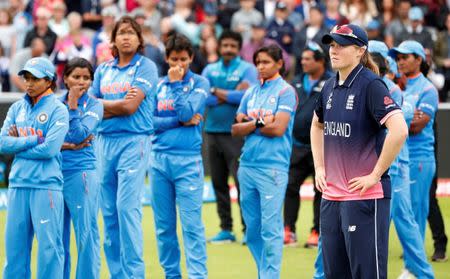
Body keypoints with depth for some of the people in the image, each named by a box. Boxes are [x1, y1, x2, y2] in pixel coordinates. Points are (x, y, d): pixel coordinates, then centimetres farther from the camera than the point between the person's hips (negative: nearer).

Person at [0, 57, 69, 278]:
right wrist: (34, 139, -7)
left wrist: (18, 144, -4)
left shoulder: (58, 110, -1)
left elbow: (50, 149, -13)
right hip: (18, 184, 5)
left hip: (46, 185, -5)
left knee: (49, 245, -4)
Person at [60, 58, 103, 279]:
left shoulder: (94, 105, 3)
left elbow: (80, 134, -11)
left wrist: (73, 105, -11)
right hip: (55, 172, 4)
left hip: (81, 172, -4)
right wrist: (67, 146, -12)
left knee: (86, 232, -6)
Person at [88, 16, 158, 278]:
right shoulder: (103, 69, 15)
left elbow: (131, 106, -11)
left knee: (127, 206, -14)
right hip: (106, 140, 6)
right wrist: (119, 105, -5)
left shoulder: (146, 67, -2)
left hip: (134, 140, -6)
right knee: (109, 210, 5)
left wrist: (103, 104, 2)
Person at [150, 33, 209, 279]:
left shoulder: (199, 83, 5)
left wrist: (175, 82, -4)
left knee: (192, 224, -8)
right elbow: (149, 121, 2)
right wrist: (181, 121, -7)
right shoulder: (158, 85, 13)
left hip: (187, 160, -4)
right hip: (159, 159, 4)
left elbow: (187, 111, -10)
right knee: (164, 226, 6)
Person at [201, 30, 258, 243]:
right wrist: (233, 96, -9)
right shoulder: (210, 70, 12)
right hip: (212, 132, 5)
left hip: (237, 134, -5)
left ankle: (248, 229, -6)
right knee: (218, 182, 8)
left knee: (241, 181, -10)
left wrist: (218, 92, -8)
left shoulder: (247, 69, 1)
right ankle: (226, 229, 15)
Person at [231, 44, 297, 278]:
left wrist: (249, 125, 0)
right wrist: (260, 122, -6)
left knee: (270, 229, -9)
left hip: (273, 166, -7)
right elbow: (235, 129, 10)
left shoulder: (285, 91, -2)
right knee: (252, 229, 9)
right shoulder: (251, 92, 16)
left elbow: (278, 128, -12)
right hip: (247, 165, 7)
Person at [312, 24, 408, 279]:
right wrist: (319, 167, 19)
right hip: (331, 196, 8)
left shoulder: (371, 85, -12)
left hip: (365, 197, -8)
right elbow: (317, 125, 31)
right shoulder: (330, 87, 11)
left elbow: (399, 130, -24)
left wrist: (375, 175, -19)